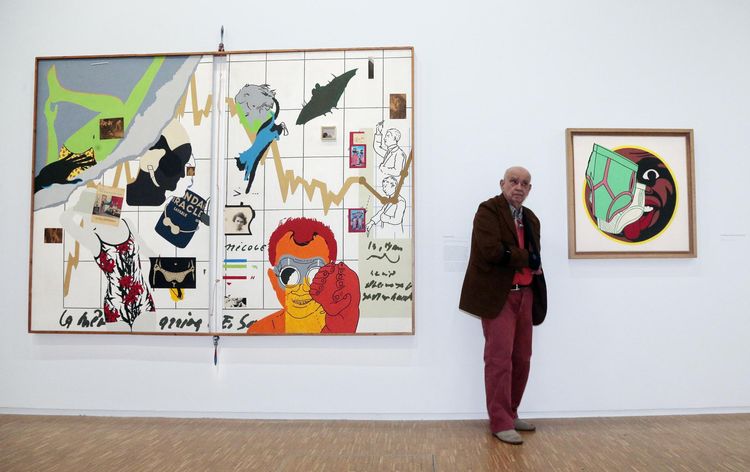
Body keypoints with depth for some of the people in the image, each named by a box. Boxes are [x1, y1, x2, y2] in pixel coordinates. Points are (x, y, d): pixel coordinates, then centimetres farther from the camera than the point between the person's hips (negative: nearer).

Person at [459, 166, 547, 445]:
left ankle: (510, 414, 27)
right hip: (498, 295, -8)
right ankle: (500, 423, 3)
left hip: (525, 294, 8)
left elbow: (534, 261, 18)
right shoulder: (488, 210, -6)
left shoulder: (531, 219, 17)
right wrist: (526, 259, -10)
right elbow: (492, 250, -20)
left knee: (521, 359, 12)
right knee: (500, 358, -6)